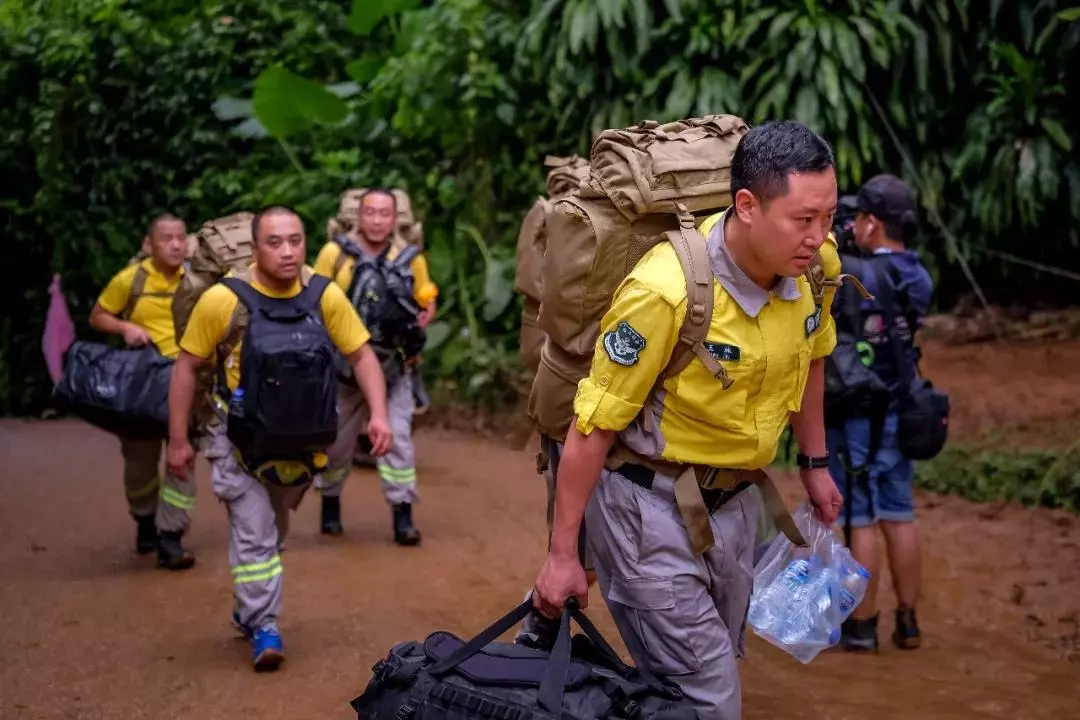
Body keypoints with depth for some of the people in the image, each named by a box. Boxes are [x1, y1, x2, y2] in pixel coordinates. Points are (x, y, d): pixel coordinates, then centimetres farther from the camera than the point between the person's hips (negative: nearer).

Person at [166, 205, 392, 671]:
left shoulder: (325, 296, -12)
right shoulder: (224, 299, -19)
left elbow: (361, 355, -1)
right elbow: (187, 367, -10)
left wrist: (378, 414, -14)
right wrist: (178, 441, -7)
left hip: (300, 441, 4)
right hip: (241, 440, -4)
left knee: (273, 532, 21)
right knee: (254, 535, -8)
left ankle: (249, 607, 42)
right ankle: (263, 628, 6)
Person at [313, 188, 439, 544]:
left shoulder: (410, 258, -1)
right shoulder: (335, 252, -6)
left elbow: (427, 301, 11)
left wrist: (424, 316, -9)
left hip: (393, 366, 0)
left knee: (398, 436, -9)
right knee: (337, 438, 12)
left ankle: (403, 514, -3)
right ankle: (330, 502, 33)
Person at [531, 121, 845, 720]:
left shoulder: (816, 265, -8)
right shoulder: (664, 291, -28)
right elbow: (593, 424, -19)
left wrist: (814, 463, 24)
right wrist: (562, 554, -13)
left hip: (733, 502, 7)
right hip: (650, 504, -7)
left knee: (714, 668, 18)